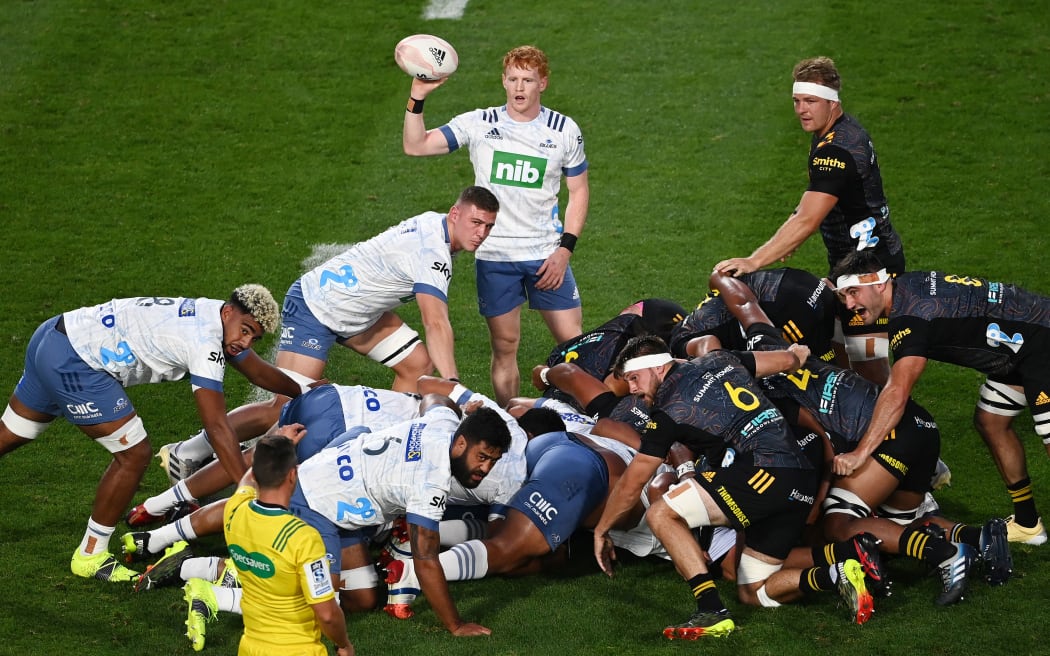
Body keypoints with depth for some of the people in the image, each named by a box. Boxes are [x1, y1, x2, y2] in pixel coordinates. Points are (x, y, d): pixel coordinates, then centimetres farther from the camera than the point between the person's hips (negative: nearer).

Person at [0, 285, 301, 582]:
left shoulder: (218, 317, 7)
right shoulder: (205, 342, -21)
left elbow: (260, 372, 25)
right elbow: (217, 426, -23)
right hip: (71, 362, -10)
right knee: (134, 455, -5)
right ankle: (91, 556, 8)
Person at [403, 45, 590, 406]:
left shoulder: (565, 130, 1)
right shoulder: (479, 124, -1)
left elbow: (579, 190, 7)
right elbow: (415, 146, -5)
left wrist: (565, 248, -3)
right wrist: (417, 97, -19)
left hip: (546, 254, 0)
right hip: (494, 255, 0)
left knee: (573, 340, -3)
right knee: (504, 346, 5)